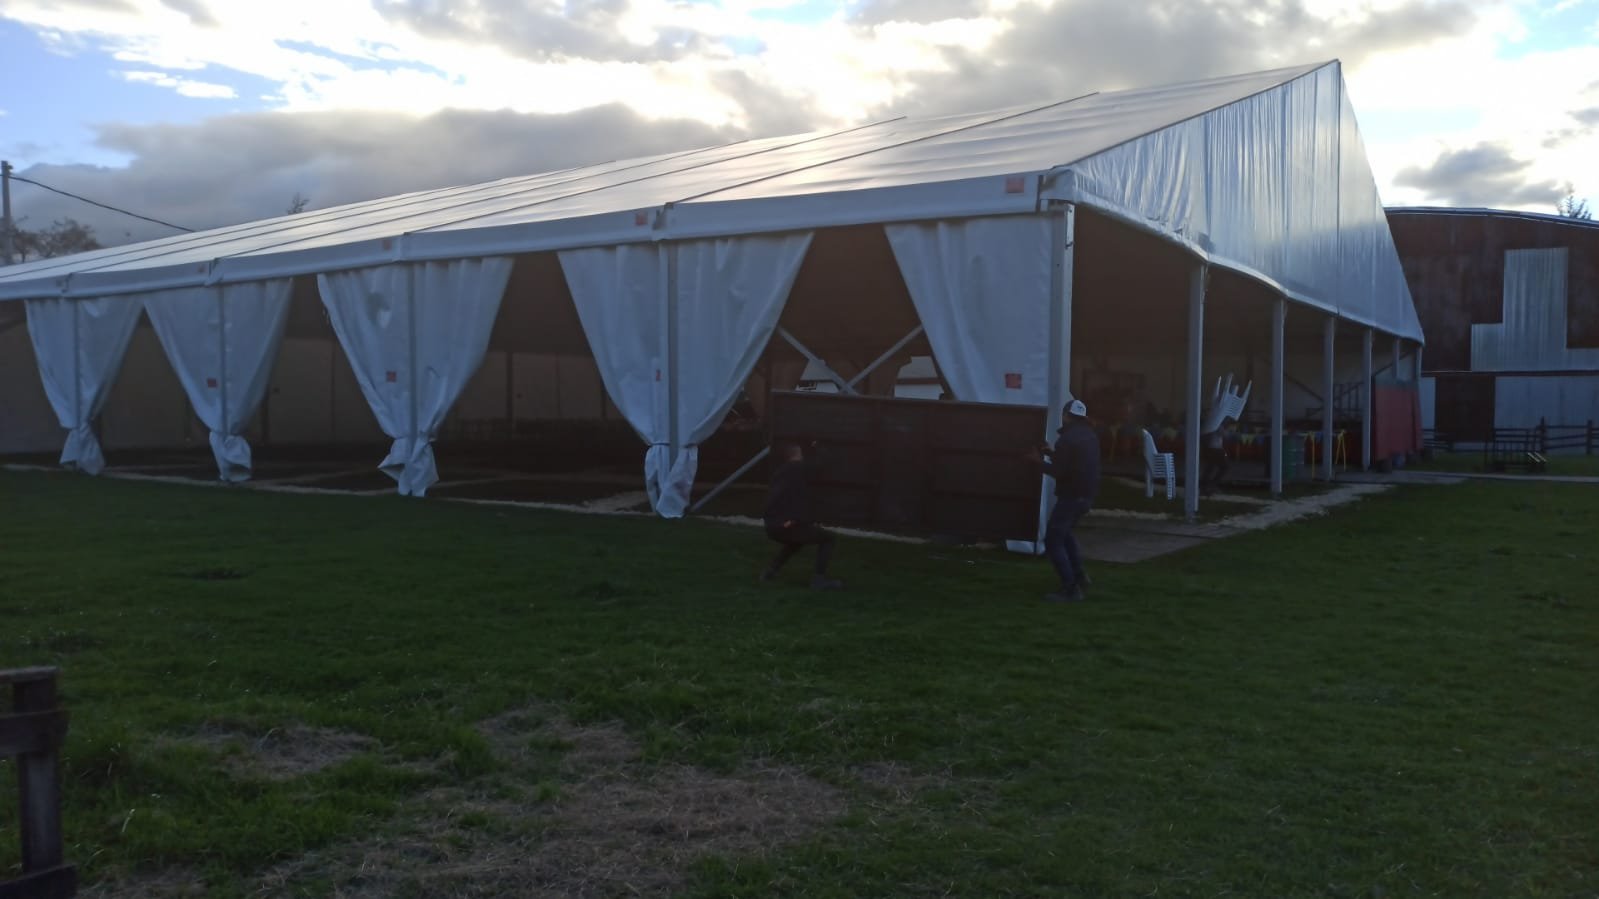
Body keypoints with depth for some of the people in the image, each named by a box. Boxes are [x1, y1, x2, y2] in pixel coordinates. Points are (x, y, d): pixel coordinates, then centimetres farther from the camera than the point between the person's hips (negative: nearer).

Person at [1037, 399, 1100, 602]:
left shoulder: (1067, 439, -17)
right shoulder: (1090, 435, 11)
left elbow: (1058, 471, -18)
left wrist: (1041, 462, -3)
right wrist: (1051, 454, 22)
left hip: (1071, 496, -9)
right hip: (1087, 495, 9)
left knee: (1052, 541, -4)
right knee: (1064, 533, 29)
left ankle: (1070, 589, -10)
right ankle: (1078, 574, 24)